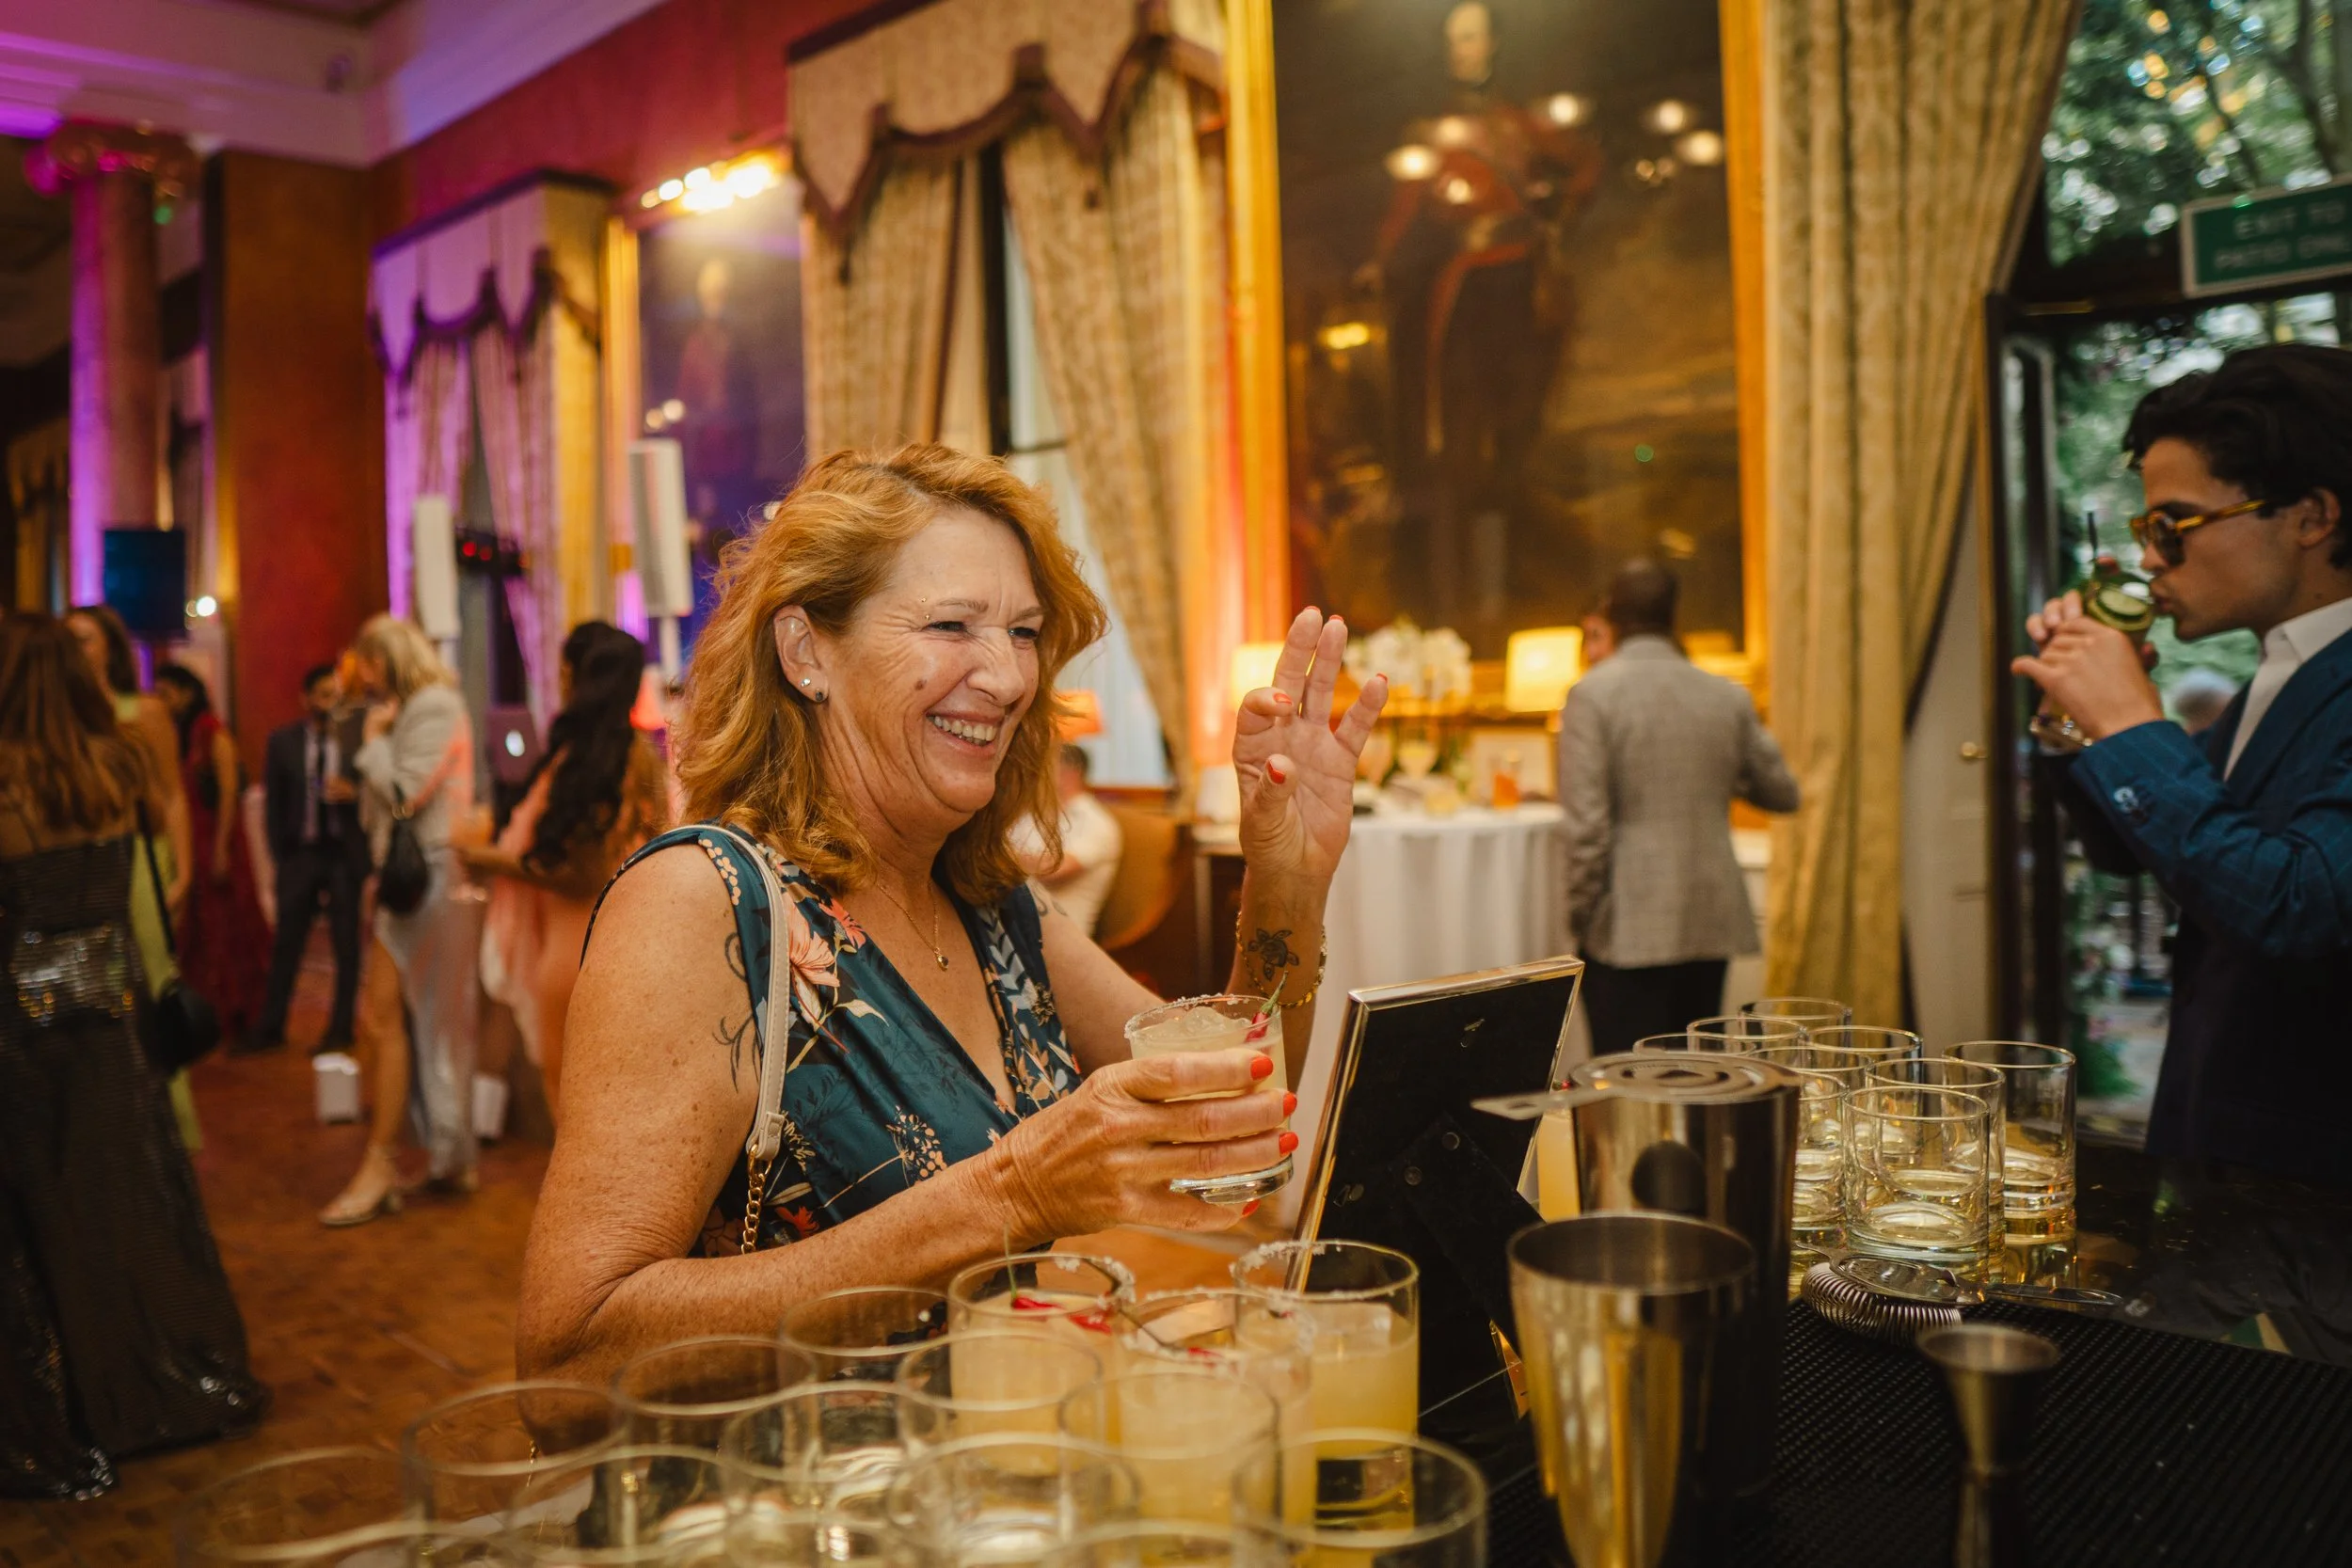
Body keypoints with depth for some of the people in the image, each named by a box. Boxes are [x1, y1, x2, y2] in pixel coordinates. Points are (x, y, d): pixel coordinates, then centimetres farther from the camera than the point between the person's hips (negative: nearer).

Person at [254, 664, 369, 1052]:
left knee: (347, 944, 5)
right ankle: (270, 1028, 14)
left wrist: (353, 793, -18)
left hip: (346, 851, -1)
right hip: (300, 851, 1)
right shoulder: (282, 741, 4)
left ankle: (340, 1029, 15)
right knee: (286, 943, 6)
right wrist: (279, 852, 4)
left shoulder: (357, 737, -2)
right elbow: (273, 801, 8)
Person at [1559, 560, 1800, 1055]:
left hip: (1628, 929, -5)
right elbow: (1782, 793, 14)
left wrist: (1580, 912, -3)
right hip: (1711, 925, 5)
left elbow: (1586, 823, -13)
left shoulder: (1593, 694, -9)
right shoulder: (1728, 697, 5)